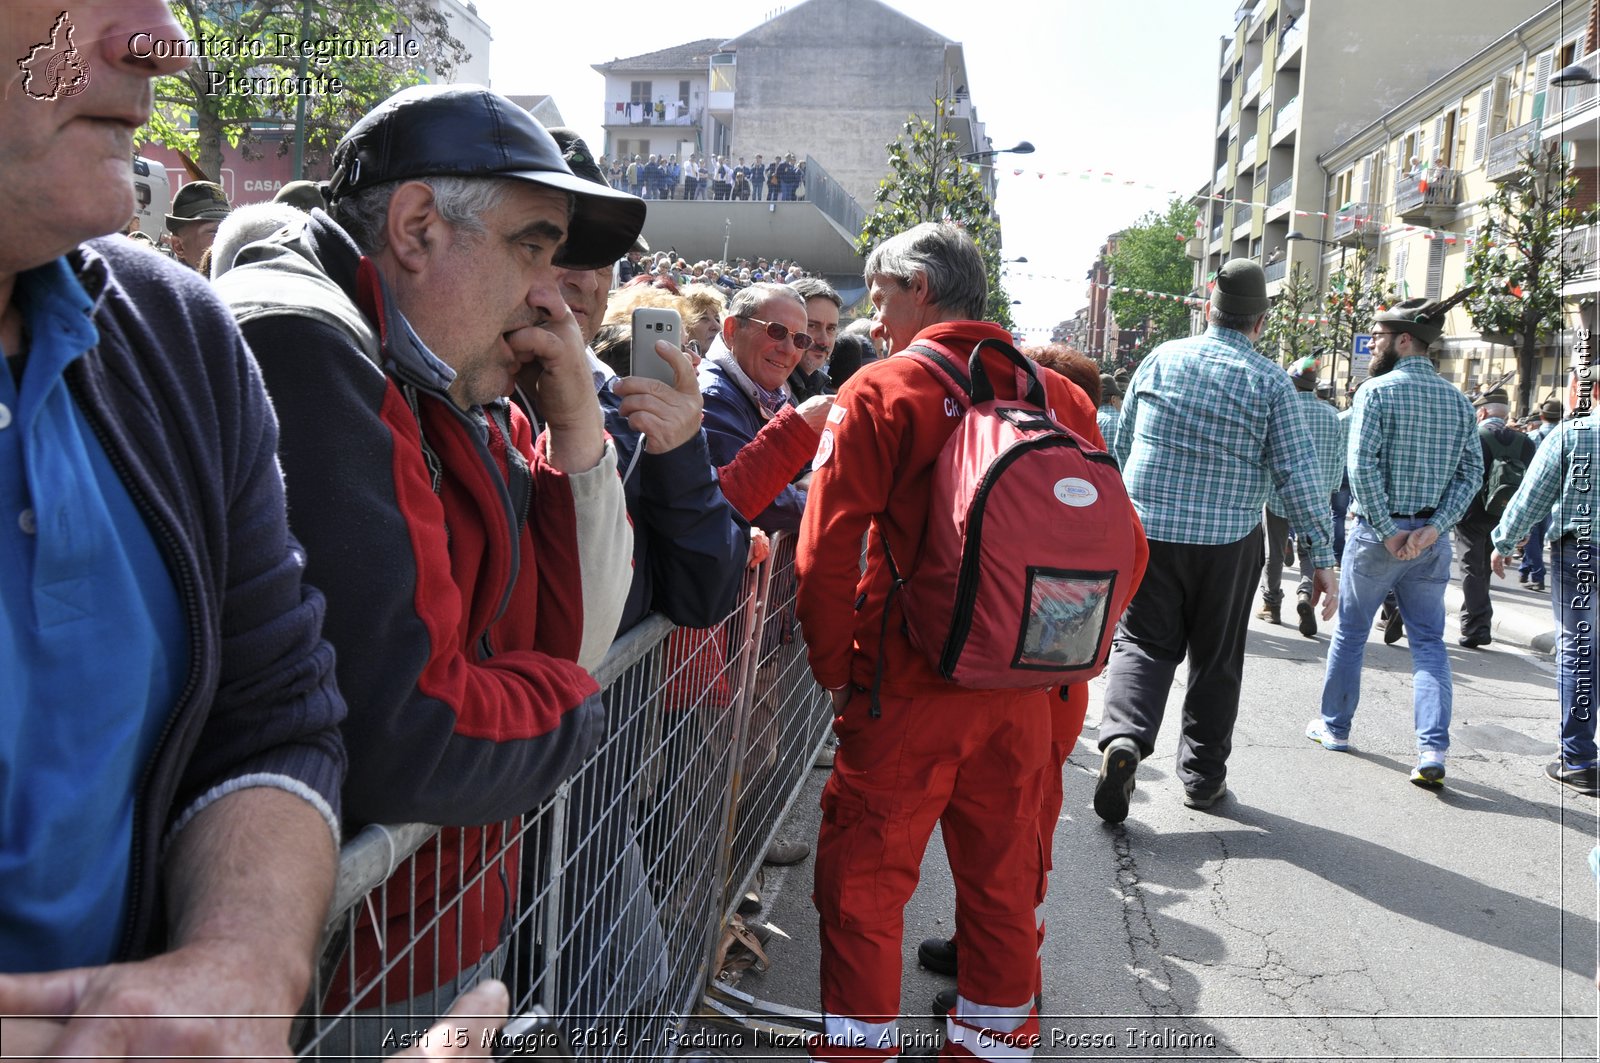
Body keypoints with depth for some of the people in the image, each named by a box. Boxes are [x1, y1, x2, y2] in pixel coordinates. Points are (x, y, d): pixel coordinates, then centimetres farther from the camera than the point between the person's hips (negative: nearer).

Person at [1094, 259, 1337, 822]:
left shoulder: (1161, 359, 3)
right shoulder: (1270, 381, -4)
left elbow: (1121, 444, 11)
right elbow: (1299, 475, -7)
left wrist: (1124, 511, 25)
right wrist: (1322, 556, -1)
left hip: (1146, 529, 1)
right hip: (1227, 542, -1)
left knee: (1143, 642, 7)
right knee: (1216, 659, 13)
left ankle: (1123, 735, -19)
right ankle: (1202, 776, 23)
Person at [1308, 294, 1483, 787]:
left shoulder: (1377, 390, -9)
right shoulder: (1457, 400, 7)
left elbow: (1362, 465, -18)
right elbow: (1471, 472, 1)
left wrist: (1388, 530, -13)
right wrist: (1434, 527, -6)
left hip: (1378, 534, -4)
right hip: (1431, 538, 4)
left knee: (1350, 632, 12)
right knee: (1429, 641, 8)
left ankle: (1335, 727, 26)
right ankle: (1433, 750, -3)